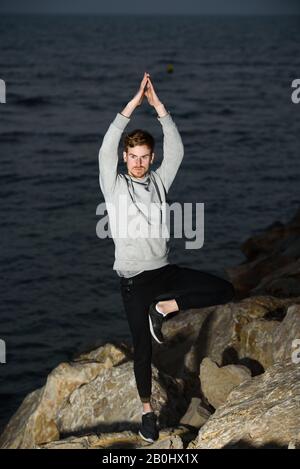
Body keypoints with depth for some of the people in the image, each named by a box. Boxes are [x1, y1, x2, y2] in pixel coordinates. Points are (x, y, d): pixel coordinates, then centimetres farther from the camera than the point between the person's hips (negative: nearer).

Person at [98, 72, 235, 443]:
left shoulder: (159, 181, 6)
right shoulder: (114, 186, -4)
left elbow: (176, 150, -6)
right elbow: (106, 150, -20)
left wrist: (157, 104, -14)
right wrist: (133, 103, -23)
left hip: (164, 270, 4)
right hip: (134, 278, -4)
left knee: (224, 290, -12)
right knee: (143, 347, 2)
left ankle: (164, 307, -4)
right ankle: (147, 409, 19)